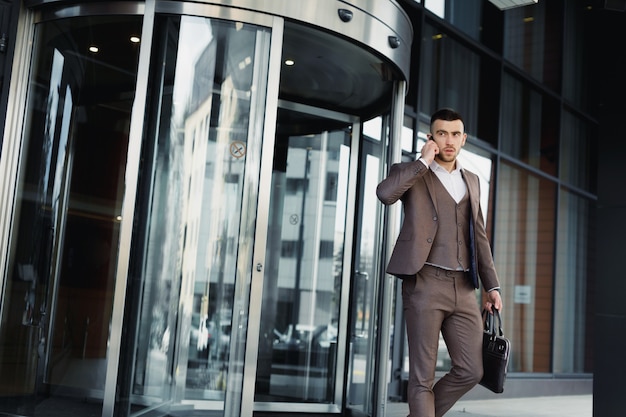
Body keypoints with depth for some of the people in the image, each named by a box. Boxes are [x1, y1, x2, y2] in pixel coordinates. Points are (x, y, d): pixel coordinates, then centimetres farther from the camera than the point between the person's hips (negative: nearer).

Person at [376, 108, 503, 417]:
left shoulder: (472, 181, 19)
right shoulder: (411, 173, 4)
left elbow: (479, 238, 20)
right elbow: (385, 193, -20)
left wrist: (491, 286, 13)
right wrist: (423, 162, -11)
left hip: (463, 287, 5)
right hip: (426, 284, -5)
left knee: (470, 371, 5)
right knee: (423, 376, -2)